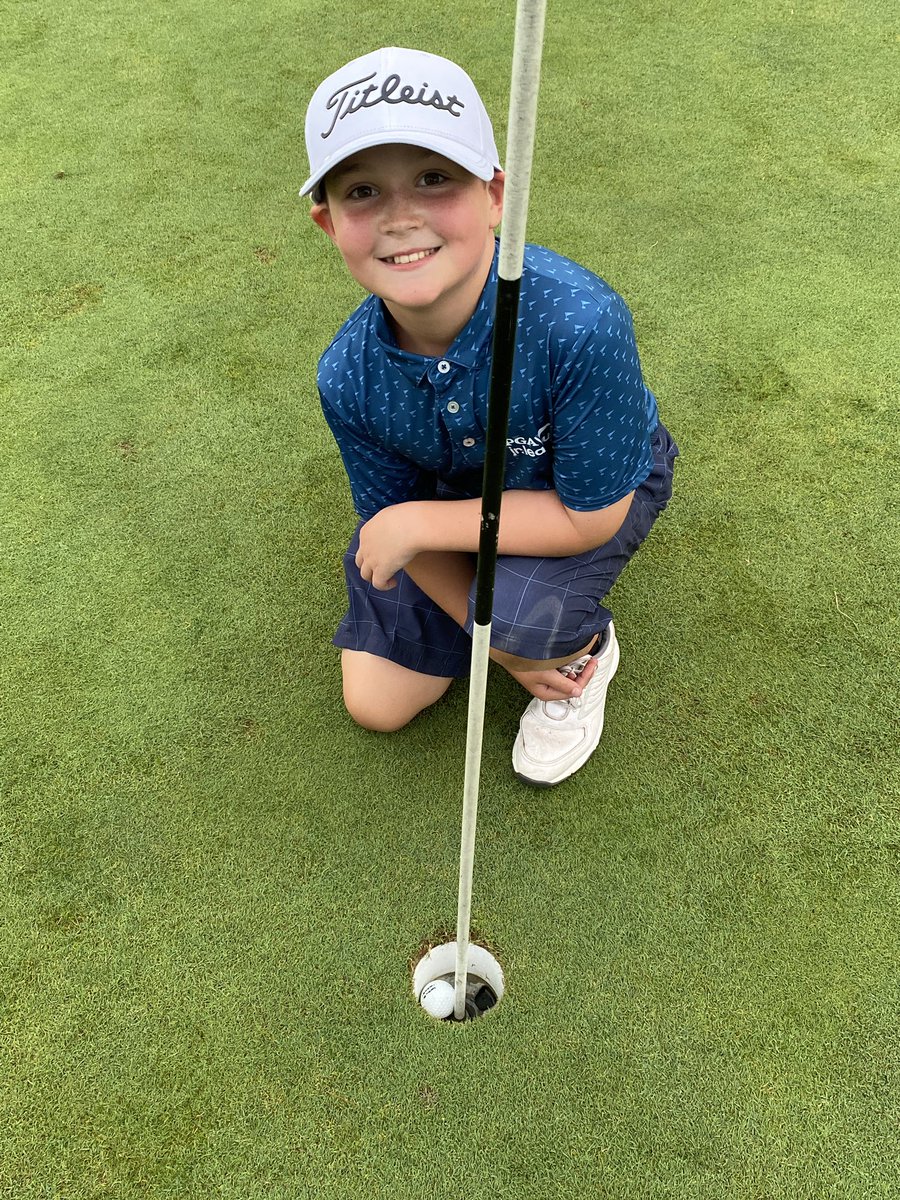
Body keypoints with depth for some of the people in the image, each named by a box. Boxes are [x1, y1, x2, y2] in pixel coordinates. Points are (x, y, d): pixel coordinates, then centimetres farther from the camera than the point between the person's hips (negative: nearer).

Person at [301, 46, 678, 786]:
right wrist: (495, 640, -13)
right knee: (376, 704, 6)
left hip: (603, 491, -3)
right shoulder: (348, 378, -26)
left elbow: (589, 516, -31)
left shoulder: (580, 323, -41)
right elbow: (392, 516, -10)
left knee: (521, 610, -36)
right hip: (457, 492, 4)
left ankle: (586, 643, 4)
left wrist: (419, 523, -31)